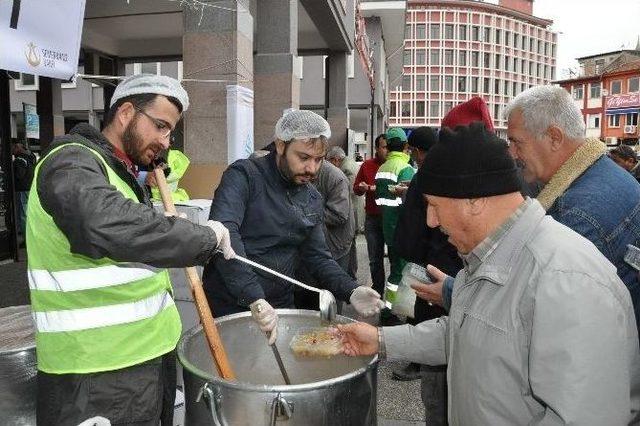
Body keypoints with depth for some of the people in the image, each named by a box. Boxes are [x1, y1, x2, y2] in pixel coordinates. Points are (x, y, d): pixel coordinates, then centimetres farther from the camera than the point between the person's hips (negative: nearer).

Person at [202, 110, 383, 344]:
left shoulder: (313, 199, 4)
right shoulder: (244, 176, -15)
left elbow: (318, 256, 6)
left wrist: (351, 291, -11)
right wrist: (254, 297, -39)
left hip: (280, 307, 5)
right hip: (227, 308, -4)